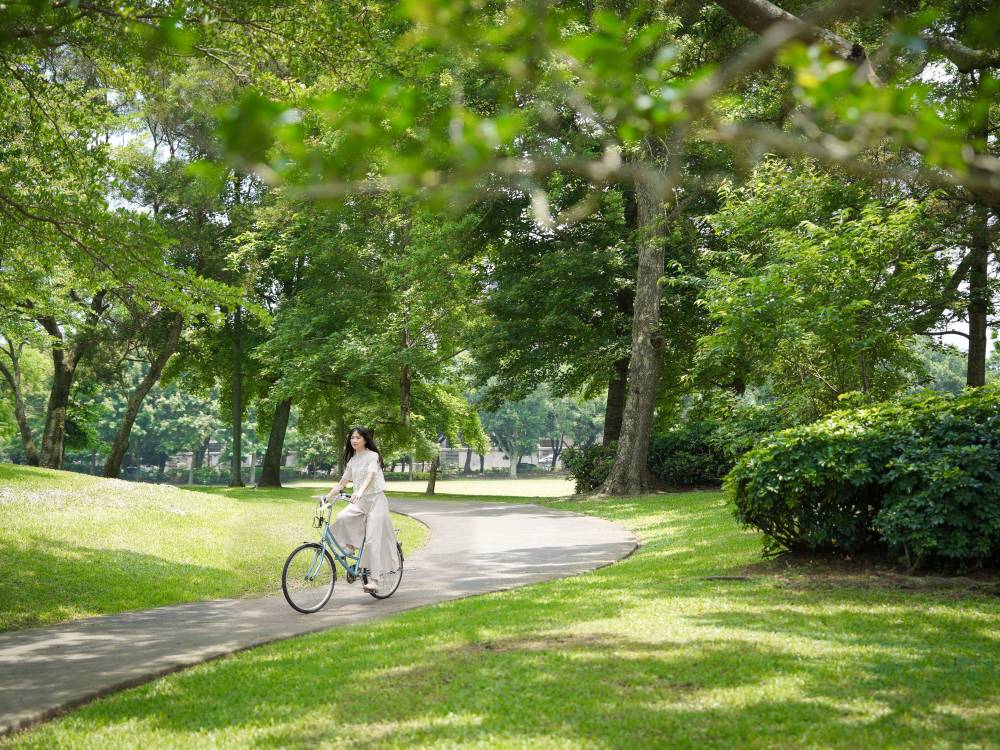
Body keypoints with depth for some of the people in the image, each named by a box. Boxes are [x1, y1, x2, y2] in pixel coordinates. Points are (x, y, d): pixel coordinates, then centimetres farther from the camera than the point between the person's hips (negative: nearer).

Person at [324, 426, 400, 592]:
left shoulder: (373, 456, -7)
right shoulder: (352, 460, 13)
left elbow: (370, 476, -23)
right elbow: (342, 483, 13)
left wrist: (360, 491, -41)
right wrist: (327, 496, 0)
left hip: (375, 499, -5)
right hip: (359, 501, 5)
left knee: (373, 539, -12)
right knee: (342, 518, -27)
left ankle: (373, 579, -11)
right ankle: (350, 545, -2)